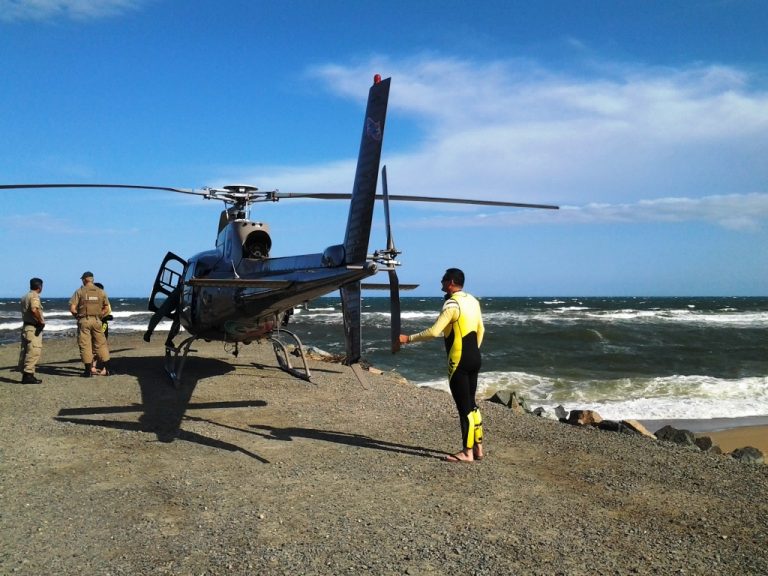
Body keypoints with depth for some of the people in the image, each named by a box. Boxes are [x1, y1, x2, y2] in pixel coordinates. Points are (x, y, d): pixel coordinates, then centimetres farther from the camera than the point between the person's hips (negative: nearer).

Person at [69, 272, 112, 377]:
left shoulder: (80, 291, -1)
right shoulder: (101, 292, 7)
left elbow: (72, 308, -6)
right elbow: (106, 308, 7)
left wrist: (77, 316, 10)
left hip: (84, 320, -2)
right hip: (97, 320, 3)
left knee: (85, 345, 3)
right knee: (101, 344, 11)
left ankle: (88, 371, 3)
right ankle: (107, 369, 11)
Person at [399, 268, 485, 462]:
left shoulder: (452, 304, -15)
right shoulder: (473, 301, 11)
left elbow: (434, 332, -20)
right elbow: (480, 330, 17)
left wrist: (408, 338, -11)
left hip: (459, 362, -9)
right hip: (475, 359, 9)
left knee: (464, 406, -1)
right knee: (471, 404, 16)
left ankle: (467, 452, 6)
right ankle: (478, 447, 22)